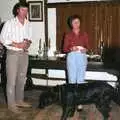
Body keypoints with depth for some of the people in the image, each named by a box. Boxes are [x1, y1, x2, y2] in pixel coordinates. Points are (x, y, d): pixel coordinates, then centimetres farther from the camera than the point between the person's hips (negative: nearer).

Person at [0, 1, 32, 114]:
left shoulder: (28, 24, 9)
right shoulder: (9, 23, -7)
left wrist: (28, 43, -7)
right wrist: (17, 44, -18)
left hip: (24, 53, 6)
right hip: (13, 53, -5)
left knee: (21, 78, 13)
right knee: (12, 80, -3)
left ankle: (19, 100, 27)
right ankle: (11, 104, 7)